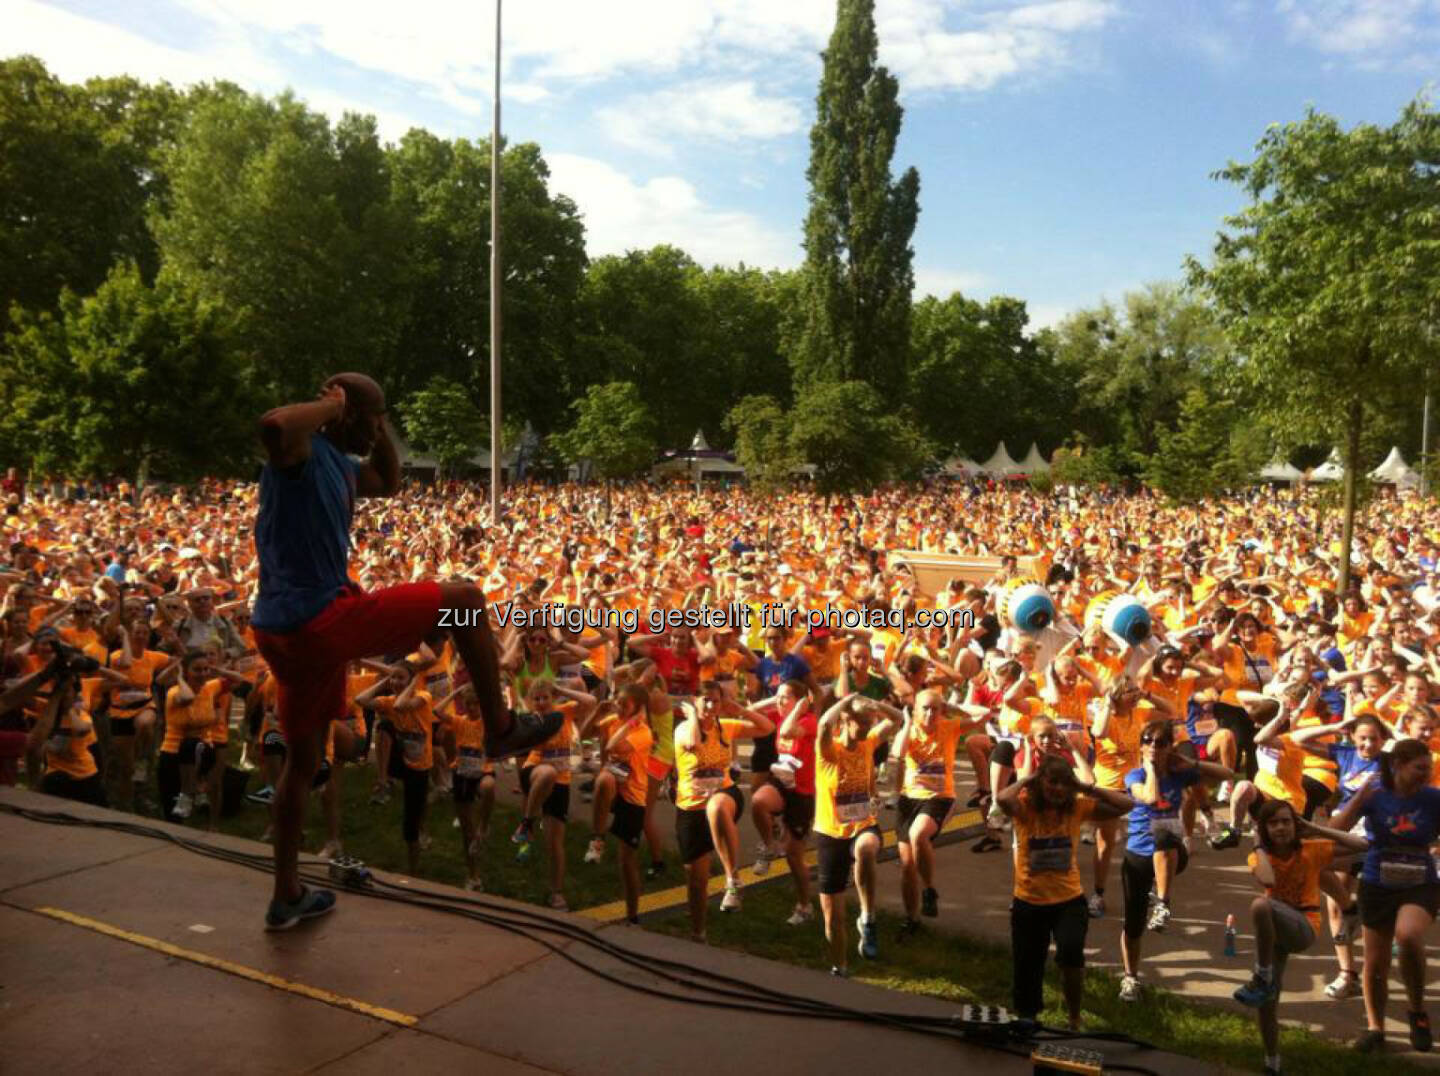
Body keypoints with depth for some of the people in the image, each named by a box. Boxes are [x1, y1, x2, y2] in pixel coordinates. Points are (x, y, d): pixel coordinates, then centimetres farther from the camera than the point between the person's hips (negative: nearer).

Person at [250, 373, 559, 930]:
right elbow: (272, 425, -38)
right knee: (466, 598, -1)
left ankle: (287, 896, 35)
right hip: (323, 618, -11)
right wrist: (331, 405, -20)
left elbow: (389, 483, 34)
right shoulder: (302, 451, -12)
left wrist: (379, 429, 19)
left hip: (280, 633, 11)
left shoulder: (337, 462, 16)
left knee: (302, 760, 21)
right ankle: (500, 726, 8)